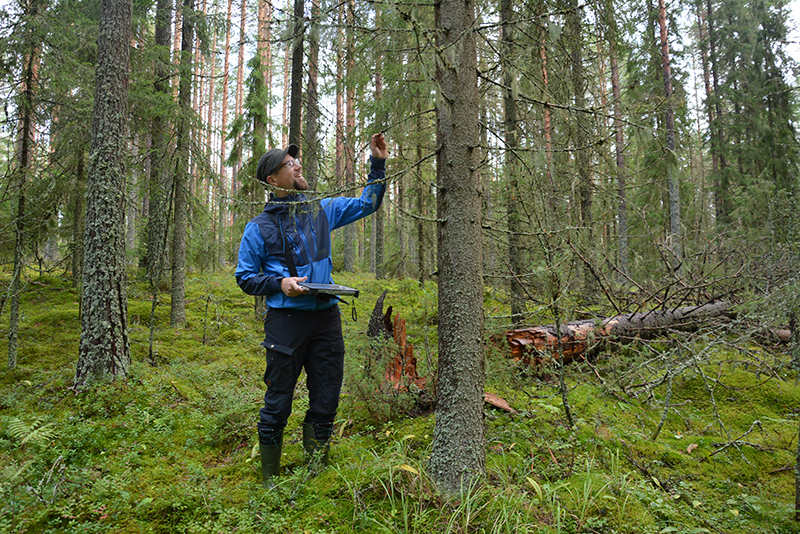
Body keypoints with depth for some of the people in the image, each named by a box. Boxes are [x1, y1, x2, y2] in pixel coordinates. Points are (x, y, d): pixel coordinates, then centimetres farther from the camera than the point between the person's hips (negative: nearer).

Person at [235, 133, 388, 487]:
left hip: (326, 318, 4)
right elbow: (245, 277, 5)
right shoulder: (259, 228, 1)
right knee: (278, 403, 2)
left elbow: (368, 203, 21)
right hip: (286, 321, -4)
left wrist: (378, 164, 12)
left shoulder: (322, 211, 12)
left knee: (326, 401, 10)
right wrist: (280, 283, -12)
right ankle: (270, 479, 21)